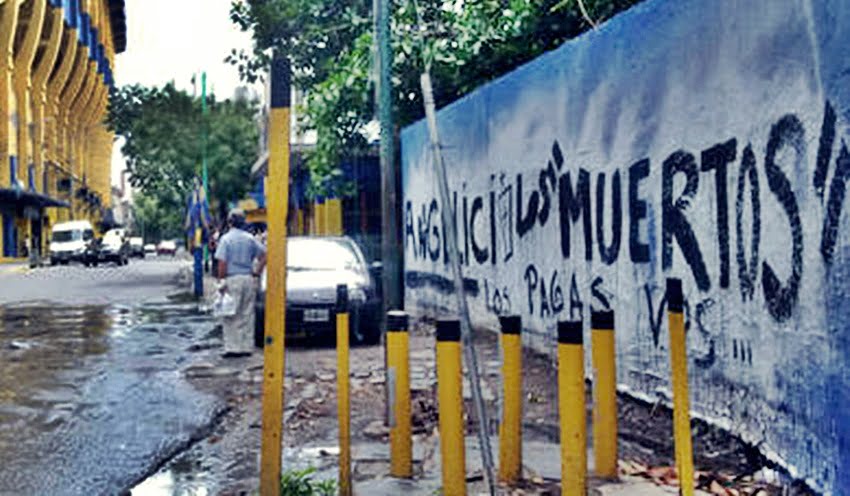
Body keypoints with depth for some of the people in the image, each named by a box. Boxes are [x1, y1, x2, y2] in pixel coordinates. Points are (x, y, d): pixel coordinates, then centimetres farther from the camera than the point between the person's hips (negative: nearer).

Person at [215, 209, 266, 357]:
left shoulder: (226, 239, -5)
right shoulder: (250, 239, 8)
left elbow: (222, 263, -11)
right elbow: (264, 255, 5)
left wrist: (221, 281, -6)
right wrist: (257, 271, 11)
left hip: (232, 279, -4)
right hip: (248, 279, 4)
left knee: (231, 316, -1)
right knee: (247, 315, 9)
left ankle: (232, 348, -3)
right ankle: (247, 347, 11)